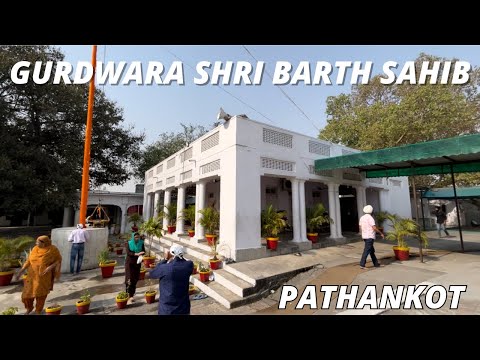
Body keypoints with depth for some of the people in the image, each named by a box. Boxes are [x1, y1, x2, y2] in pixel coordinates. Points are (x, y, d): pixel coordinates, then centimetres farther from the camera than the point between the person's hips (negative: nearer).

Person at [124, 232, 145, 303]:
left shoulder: (141, 243, -3)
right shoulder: (128, 243, -9)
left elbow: (144, 251, -5)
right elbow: (128, 252, -19)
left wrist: (141, 254, -28)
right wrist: (136, 254, -32)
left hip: (137, 262, 3)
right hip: (129, 262, -2)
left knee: (135, 279, 7)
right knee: (130, 279, -5)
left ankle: (132, 292, 24)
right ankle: (129, 296, 4)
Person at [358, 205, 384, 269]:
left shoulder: (362, 218, 9)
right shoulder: (370, 218, -14)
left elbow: (360, 227, 14)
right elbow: (374, 228, -19)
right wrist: (381, 233, -7)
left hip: (364, 236, 8)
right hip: (370, 237, -8)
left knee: (372, 250, 17)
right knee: (367, 250, -7)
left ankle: (376, 263, 26)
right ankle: (362, 264, -7)